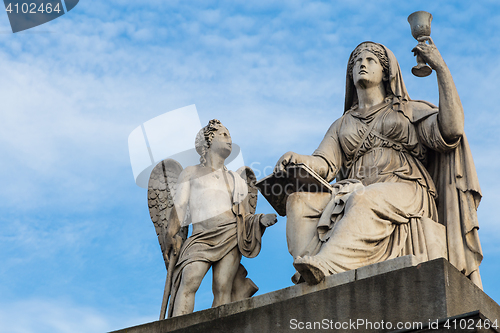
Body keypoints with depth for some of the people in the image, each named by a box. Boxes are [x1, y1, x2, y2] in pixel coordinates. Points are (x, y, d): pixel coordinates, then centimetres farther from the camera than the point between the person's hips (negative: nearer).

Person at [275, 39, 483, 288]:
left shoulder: (411, 111, 21)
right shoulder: (342, 125, 30)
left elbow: (451, 131, 1)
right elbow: (323, 164, 12)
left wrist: (440, 67, 2)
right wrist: (298, 160, -13)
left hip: (406, 194, -3)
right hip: (354, 197, 3)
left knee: (365, 199, -38)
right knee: (300, 199, -26)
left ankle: (326, 265, -53)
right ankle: (308, 280, -44)